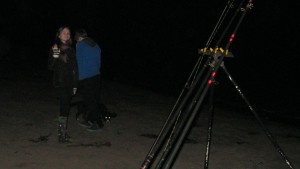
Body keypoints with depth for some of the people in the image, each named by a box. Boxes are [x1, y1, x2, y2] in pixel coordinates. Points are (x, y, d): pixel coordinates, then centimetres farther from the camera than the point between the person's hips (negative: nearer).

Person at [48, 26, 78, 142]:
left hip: (70, 83, 5)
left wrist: (75, 85, 14)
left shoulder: (71, 50, 11)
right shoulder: (54, 49, -4)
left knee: (66, 107, 7)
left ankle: (63, 132, 15)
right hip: (60, 83, -5)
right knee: (64, 106, -13)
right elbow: (50, 67, -7)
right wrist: (54, 57, -25)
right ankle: (61, 133, -8)